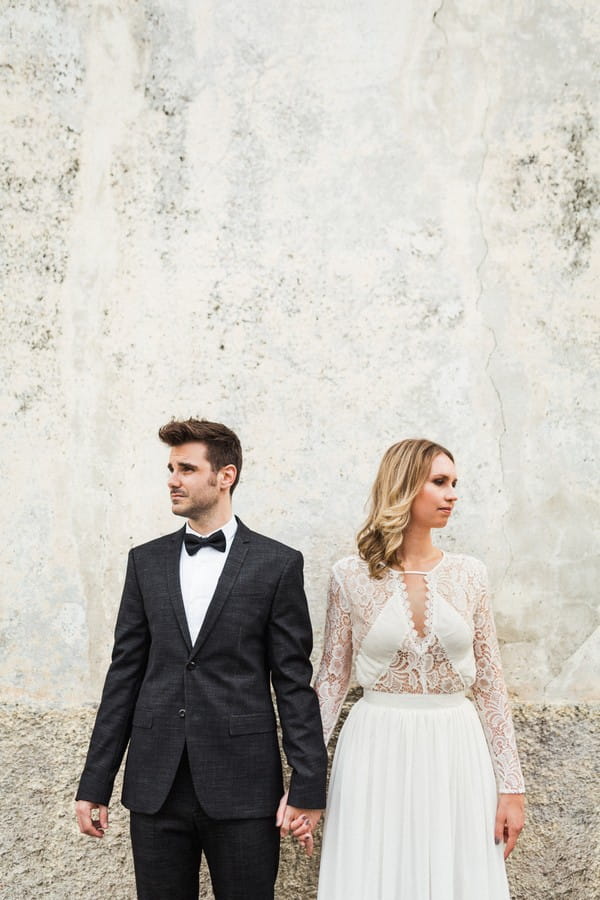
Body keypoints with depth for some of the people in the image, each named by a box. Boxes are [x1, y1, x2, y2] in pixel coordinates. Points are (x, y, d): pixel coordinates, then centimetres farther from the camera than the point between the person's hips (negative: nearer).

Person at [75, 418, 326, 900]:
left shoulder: (277, 563, 0)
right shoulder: (146, 561, 10)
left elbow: (294, 680, -2)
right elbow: (125, 673, 9)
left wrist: (307, 788, -7)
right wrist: (95, 784, 6)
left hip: (243, 787, -3)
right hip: (156, 786, 3)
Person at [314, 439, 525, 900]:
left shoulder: (469, 573, 2)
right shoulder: (351, 575, -3)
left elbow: (489, 683, 5)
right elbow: (332, 678, 3)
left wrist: (511, 785, 3)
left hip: (456, 755, 2)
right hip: (378, 755, -2)